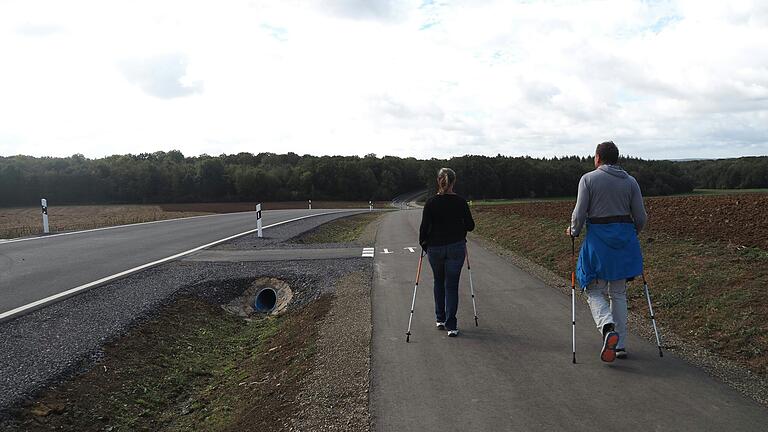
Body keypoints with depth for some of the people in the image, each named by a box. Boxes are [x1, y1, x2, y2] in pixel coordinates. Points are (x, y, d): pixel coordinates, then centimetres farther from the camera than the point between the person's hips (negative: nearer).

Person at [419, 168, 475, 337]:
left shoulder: (431, 202, -9)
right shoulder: (460, 202, -5)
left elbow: (424, 227, -8)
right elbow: (470, 226, 0)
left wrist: (423, 243, 8)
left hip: (435, 248, 0)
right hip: (456, 247, 0)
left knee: (439, 282, 19)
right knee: (452, 285, 4)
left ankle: (440, 320, 24)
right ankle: (451, 325, 0)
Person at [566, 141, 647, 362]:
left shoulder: (588, 179, -3)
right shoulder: (630, 181, 7)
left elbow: (579, 213, -8)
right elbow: (641, 217, 6)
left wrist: (573, 231, 11)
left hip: (598, 238, -4)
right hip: (625, 240, 4)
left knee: (595, 291, 5)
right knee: (618, 293, 13)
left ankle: (608, 328, -23)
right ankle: (620, 344, 15)